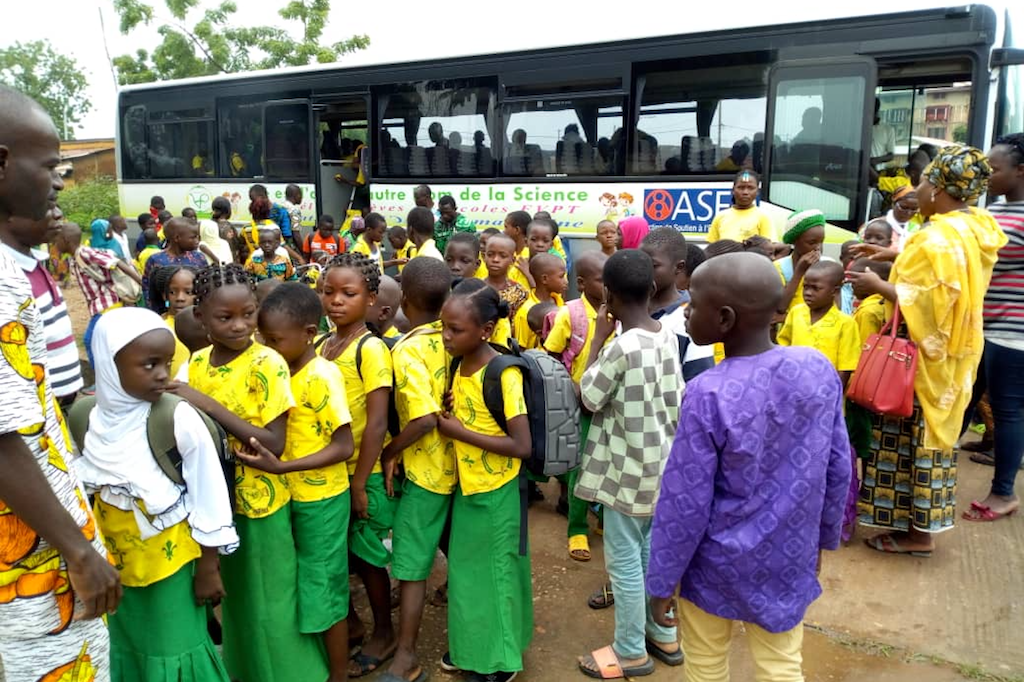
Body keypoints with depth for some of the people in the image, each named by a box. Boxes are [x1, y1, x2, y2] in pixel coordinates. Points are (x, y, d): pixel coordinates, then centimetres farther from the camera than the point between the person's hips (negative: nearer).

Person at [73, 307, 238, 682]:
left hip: (172, 565, -4)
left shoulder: (179, 420, -20)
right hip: (113, 565, 4)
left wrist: (208, 568, -8)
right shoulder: (89, 420, -9)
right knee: (124, 651, 20)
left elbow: (208, 500, -13)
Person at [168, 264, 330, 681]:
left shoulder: (267, 364, -20)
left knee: (271, 601, 9)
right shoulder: (197, 362, -1)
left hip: (261, 502, -6)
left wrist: (207, 404, -28)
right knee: (236, 596, 22)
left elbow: (274, 443, -24)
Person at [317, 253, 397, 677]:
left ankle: (383, 633, 29)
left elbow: (377, 423, -20)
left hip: (363, 473, -6)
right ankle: (347, 619, 40)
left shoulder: (371, 349, -18)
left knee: (367, 553, 9)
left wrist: (359, 483, -18)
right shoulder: (321, 345, 3)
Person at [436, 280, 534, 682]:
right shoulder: (459, 366, 0)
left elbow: (521, 446, -26)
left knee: (495, 574, 10)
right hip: (466, 487, 8)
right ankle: (471, 647, 43)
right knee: (466, 570, 22)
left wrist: (458, 431, -22)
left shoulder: (503, 375, -24)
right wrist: (449, 410, -9)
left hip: (496, 493, -8)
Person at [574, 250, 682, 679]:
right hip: (660, 462, 8)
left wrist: (599, 337, -10)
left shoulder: (622, 346, -25)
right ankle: (663, 635, 37)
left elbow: (589, 398, -13)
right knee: (652, 551, 22)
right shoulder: (667, 336, 0)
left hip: (629, 468, -8)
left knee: (624, 560, 8)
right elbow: (675, 399, 7)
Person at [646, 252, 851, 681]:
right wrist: (824, 538, 16)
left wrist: (661, 582, -5)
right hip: (789, 559, 4)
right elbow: (838, 468, 0)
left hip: (717, 564, -4)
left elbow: (683, 502, -19)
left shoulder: (707, 395, -27)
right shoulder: (819, 369, -12)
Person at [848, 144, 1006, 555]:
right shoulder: (976, 228, 8)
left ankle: (917, 534, 12)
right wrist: (896, 256, 17)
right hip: (950, 355, 10)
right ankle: (921, 522, 27)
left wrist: (879, 286, -22)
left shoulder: (938, 238, -22)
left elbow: (929, 303, -28)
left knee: (914, 439, 1)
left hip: (924, 357, -9)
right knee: (928, 437, 16)